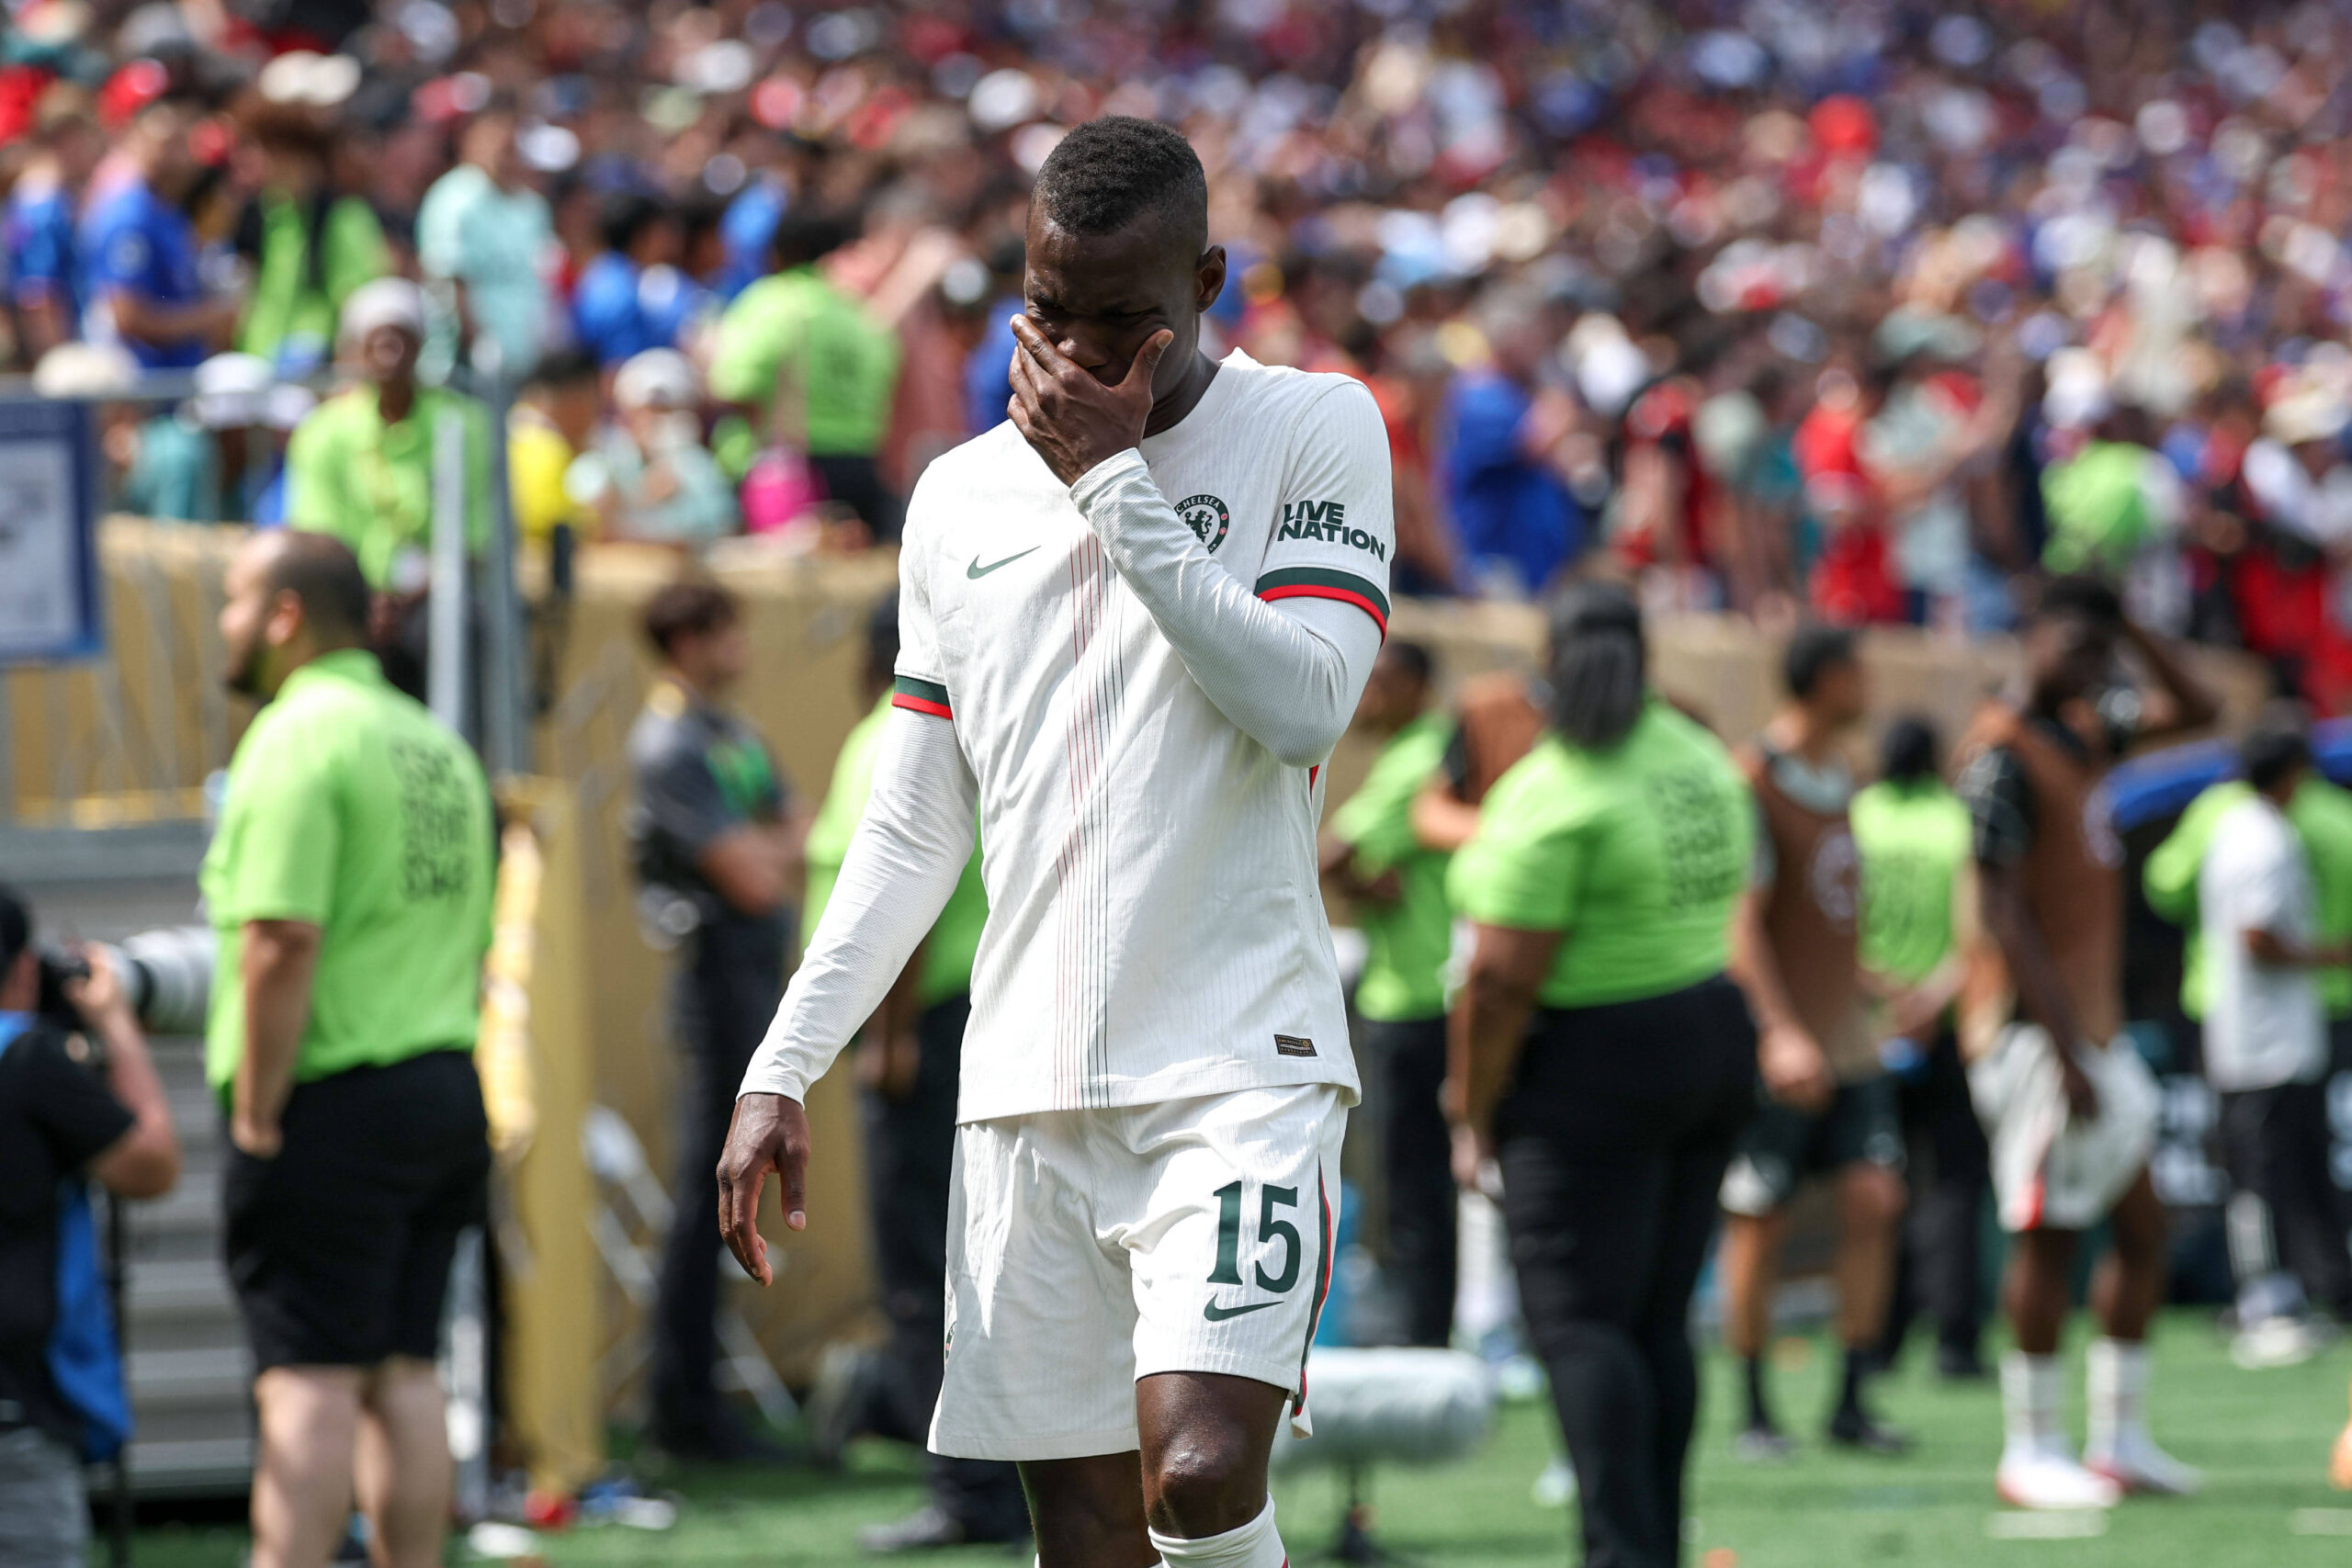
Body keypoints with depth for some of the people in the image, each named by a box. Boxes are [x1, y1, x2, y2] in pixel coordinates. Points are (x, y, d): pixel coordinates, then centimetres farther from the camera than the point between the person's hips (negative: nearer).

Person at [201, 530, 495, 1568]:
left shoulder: (297, 740, -12)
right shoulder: (437, 745, 16)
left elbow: (282, 944, -20)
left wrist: (256, 1113, -16)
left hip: (333, 1102, -8)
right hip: (444, 1089, 8)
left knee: (308, 1380, -9)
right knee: (402, 1373, 10)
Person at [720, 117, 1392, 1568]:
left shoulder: (1313, 430, 1)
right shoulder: (964, 495, 14)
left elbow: (1303, 704, -15)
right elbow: (913, 831, 18)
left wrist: (1110, 476, -12)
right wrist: (785, 1068, 11)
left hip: (1240, 1064, -4)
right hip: (1028, 1090, 4)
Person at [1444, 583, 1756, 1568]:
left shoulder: (1552, 796, -16)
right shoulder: (1700, 759, 8)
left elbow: (1501, 980, -18)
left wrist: (1473, 1114, -9)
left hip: (1594, 1074, -8)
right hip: (1712, 1040, 8)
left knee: (1580, 1322, -8)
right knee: (1660, 1320, 11)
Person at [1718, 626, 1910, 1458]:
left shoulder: (1840, 779, 14)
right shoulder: (1755, 779, -12)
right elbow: (1740, 918, -17)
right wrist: (1782, 1032, -23)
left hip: (1847, 1039, 7)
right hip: (1777, 1046, -7)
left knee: (1874, 1199, -5)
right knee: (1758, 1226, 0)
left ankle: (1851, 1403, 1)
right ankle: (1754, 1413, 10)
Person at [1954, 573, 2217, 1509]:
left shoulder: (2086, 728, 14)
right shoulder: (2003, 753, -13)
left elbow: (2192, 710, 28)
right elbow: (2002, 913, -18)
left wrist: (2133, 630, 10)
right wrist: (2064, 1050, -22)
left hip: (2098, 1026, 9)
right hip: (2034, 1030, -9)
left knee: (2143, 1228, 8)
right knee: (2049, 1233, -8)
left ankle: (2120, 1440, 14)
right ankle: (2030, 1452, -2)